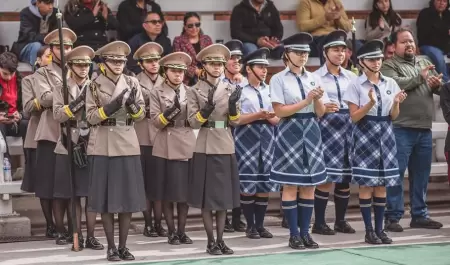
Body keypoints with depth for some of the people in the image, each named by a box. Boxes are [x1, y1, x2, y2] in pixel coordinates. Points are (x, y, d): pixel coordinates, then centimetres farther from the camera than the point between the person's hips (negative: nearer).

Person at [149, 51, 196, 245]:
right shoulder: (157, 93, 2)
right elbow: (156, 121, -6)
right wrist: (172, 110, -21)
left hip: (187, 147, 3)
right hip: (166, 148, -2)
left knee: (185, 191, 4)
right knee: (167, 192, 1)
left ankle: (181, 231, 12)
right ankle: (171, 232, 9)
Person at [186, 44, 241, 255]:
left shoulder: (230, 89, 8)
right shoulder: (195, 91, -1)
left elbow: (235, 121, 5)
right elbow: (193, 122, -8)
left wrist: (233, 105, -15)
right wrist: (207, 107, -24)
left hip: (226, 148, 3)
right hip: (205, 149, -3)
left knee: (224, 196, 6)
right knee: (207, 197, 0)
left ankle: (221, 240, 12)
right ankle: (211, 242, 6)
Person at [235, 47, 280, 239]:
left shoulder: (269, 90, 13)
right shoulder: (240, 90, -3)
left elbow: (277, 119, 11)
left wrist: (268, 117, -10)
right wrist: (257, 116, -18)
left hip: (267, 139, 5)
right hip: (247, 140, -5)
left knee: (265, 183, 5)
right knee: (247, 184, -2)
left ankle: (260, 224, 14)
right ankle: (250, 226, 7)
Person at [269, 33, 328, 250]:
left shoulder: (313, 78, 11)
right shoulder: (279, 79, -4)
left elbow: (320, 113, 10)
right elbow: (279, 111, -12)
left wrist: (318, 99, -11)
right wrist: (306, 101, -15)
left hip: (311, 133, 5)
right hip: (290, 133, -5)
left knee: (309, 185, 6)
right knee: (291, 186, -2)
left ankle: (305, 232, 13)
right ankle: (294, 234, 5)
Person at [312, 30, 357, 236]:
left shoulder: (351, 77, 13)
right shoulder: (316, 77, 0)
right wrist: (323, 109, -23)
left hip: (348, 128, 5)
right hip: (327, 128, -5)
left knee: (345, 176, 7)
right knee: (326, 177, -8)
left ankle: (340, 220, 17)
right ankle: (319, 222, -1)